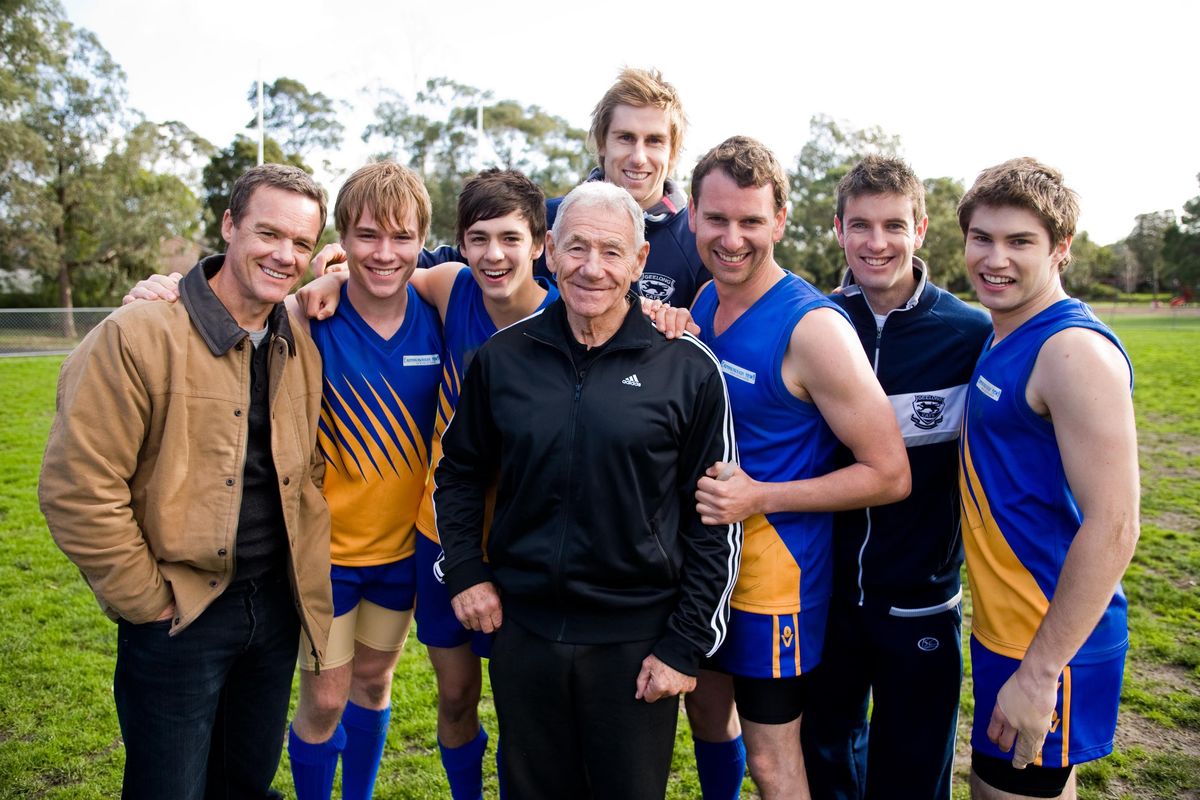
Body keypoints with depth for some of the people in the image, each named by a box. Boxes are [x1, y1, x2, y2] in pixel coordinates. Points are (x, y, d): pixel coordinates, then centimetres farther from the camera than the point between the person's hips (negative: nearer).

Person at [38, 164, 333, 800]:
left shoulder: (302, 347, 2)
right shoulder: (137, 336, -17)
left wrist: (304, 577, 6)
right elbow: (77, 488, -18)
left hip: (276, 605, 5)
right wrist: (148, 601, -12)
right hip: (180, 617, -5)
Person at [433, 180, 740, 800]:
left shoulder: (688, 368, -8)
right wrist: (464, 572, 3)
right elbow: (458, 471, 13)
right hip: (522, 628, 3)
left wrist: (686, 644, -6)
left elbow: (718, 518, -5)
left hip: (637, 640, -2)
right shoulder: (503, 357, -1)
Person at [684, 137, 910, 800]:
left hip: (775, 571, -7)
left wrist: (759, 497, -23)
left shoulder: (812, 326, -21)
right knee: (706, 713, 24)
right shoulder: (703, 302, 1)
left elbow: (889, 476, -18)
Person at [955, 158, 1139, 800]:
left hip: (1050, 645, -8)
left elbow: (1113, 526, -23)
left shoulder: (1075, 350, -19)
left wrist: (1039, 672, -22)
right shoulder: (998, 343, 8)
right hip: (1001, 627, 9)